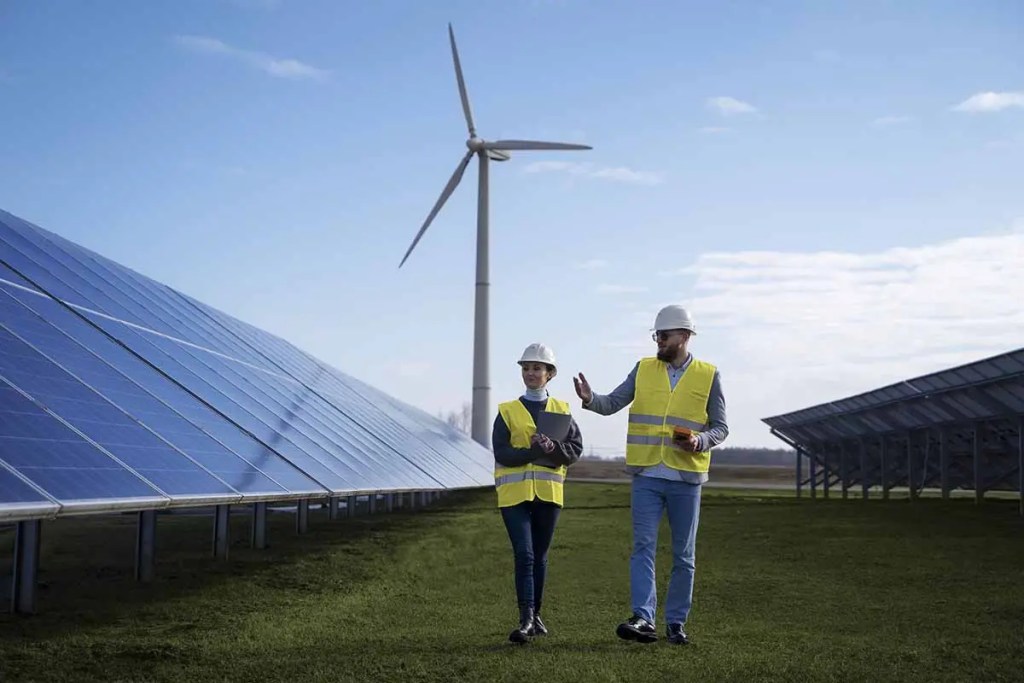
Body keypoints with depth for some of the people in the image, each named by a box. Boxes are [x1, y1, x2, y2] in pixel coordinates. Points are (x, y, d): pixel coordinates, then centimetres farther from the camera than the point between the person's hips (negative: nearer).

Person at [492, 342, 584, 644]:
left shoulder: (561, 410, 10)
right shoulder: (507, 411, 4)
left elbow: (575, 449, 1)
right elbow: (502, 453, -6)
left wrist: (553, 448, -18)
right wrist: (536, 451, -17)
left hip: (548, 492, 2)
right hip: (514, 493, -2)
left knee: (540, 556, 11)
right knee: (524, 555, -11)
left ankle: (535, 615, 22)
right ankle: (526, 618, -14)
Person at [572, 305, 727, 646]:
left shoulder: (708, 376, 1)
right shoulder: (644, 369, 6)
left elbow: (721, 427, 5)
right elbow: (612, 403, 2)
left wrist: (700, 442, -16)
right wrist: (589, 398, -19)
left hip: (686, 479, -1)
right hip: (646, 477, 1)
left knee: (684, 556, 7)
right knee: (643, 548, -8)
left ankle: (676, 622, 18)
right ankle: (643, 618, -11)